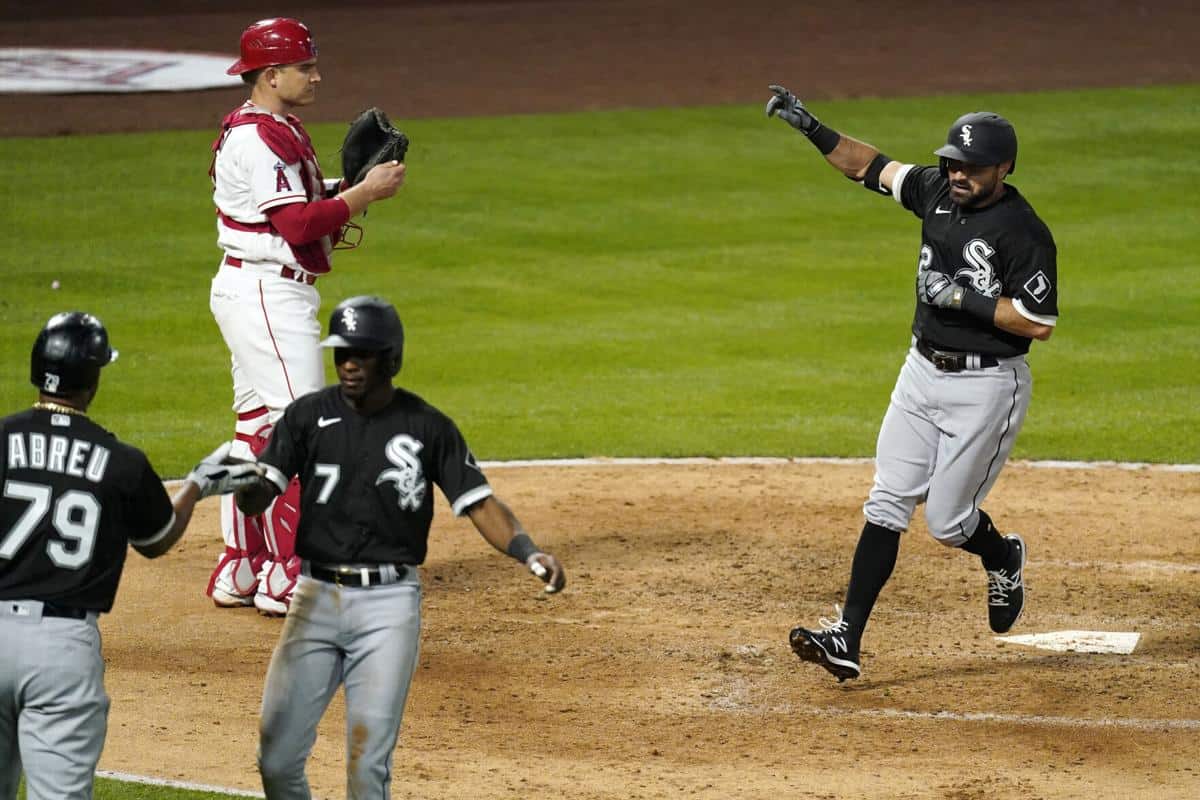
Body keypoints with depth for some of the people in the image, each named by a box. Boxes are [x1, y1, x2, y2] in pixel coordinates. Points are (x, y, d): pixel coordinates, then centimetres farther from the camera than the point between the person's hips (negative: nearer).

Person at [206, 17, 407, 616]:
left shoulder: (275, 130, 16)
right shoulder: (261, 137, -17)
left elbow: (305, 204, 15)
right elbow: (297, 224, -24)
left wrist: (360, 183, 1)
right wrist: (366, 193, -20)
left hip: (251, 291, 11)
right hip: (268, 293, -11)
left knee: (255, 427, 14)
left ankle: (238, 570, 19)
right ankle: (283, 578, -10)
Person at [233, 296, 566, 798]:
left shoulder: (429, 427, 0)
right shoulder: (309, 416, 2)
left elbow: (479, 504, -3)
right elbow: (256, 499, -5)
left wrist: (529, 552, -21)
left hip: (389, 603, -2)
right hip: (316, 596, 2)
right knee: (277, 758, 0)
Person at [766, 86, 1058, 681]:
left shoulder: (1024, 233, -18)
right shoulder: (938, 192, 2)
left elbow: (1040, 323, -20)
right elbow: (870, 167, 12)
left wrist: (963, 298, -23)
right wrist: (811, 127, 2)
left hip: (986, 385, -6)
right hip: (923, 371, 6)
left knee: (948, 521, -2)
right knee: (888, 503, -1)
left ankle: (1004, 559, 34)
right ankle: (846, 639, -4)